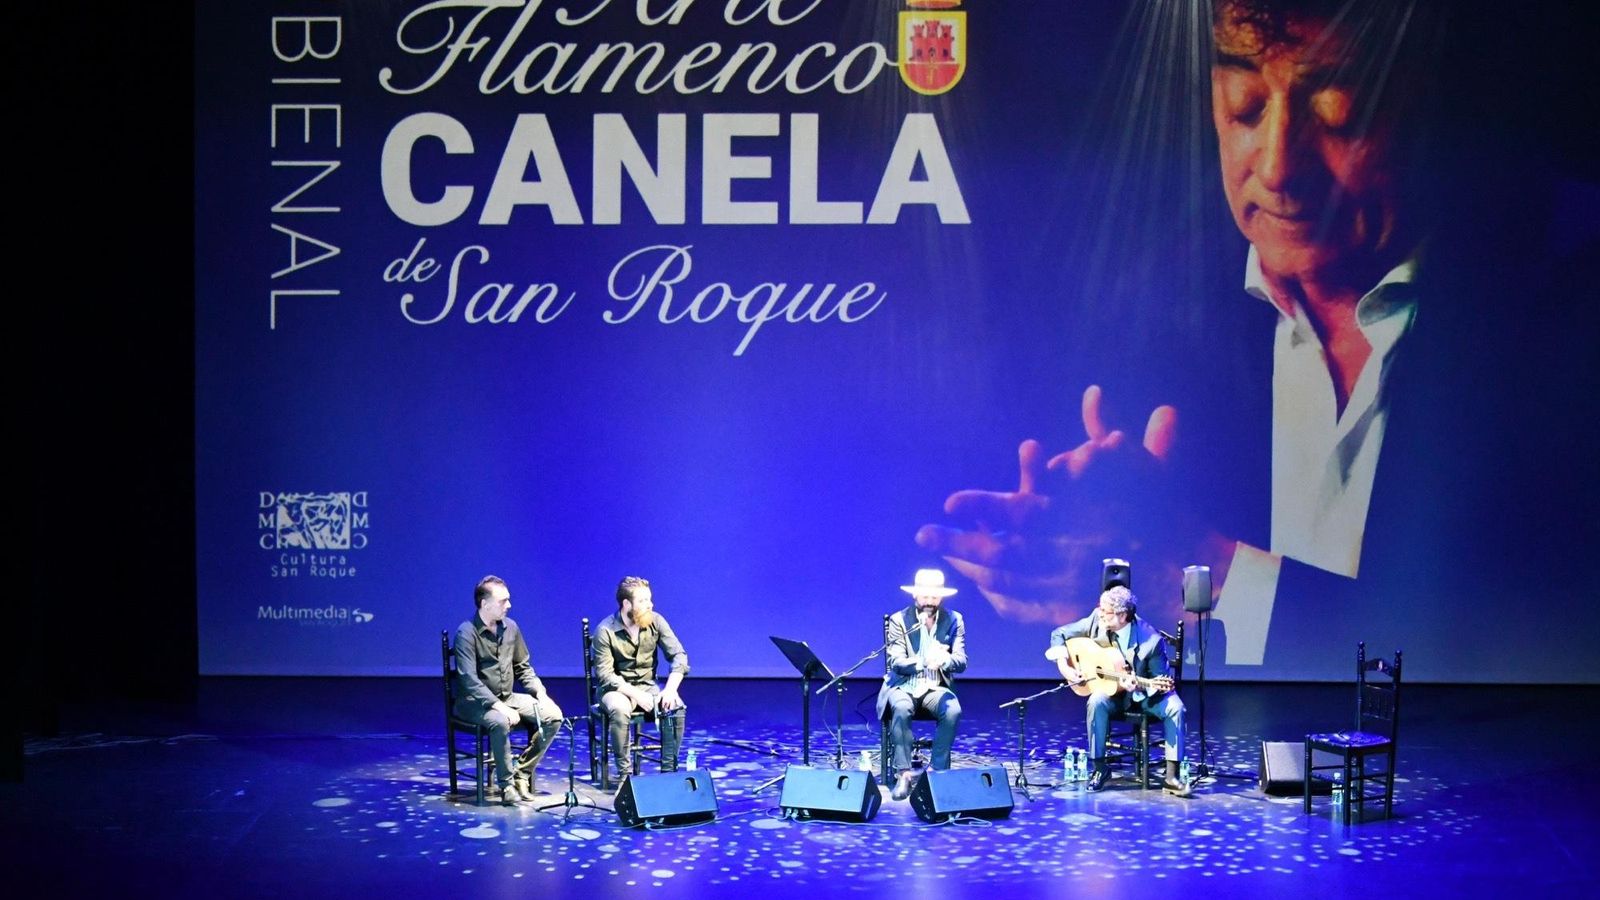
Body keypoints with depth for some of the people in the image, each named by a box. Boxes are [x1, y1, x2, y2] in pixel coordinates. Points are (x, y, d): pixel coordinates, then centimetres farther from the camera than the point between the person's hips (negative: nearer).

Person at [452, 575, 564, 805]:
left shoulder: (510, 627, 5)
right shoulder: (467, 633, -15)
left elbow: (523, 667, 16)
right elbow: (469, 680, -23)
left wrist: (540, 692, -2)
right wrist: (499, 707, -31)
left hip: (507, 697, 7)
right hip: (475, 702, -7)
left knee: (553, 716, -12)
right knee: (500, 722, -38)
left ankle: (522, 774, -3)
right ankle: (506, 785, -19)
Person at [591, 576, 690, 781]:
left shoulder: (655, 622, -3)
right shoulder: (605, 631, -15)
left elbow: (679, 656, -4)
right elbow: (605, 674, -17)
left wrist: (670, 689, -20)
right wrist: (635, 694, -26)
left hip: (648, 685, 3)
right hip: (616, 688, -3)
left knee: (675, 707, -26)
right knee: (619, 710, -37)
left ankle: (669, 770, -18)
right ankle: (625, 772, -26)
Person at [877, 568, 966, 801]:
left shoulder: (953, 620, 2)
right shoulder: (899, 620, -4)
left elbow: (961, 662, -6)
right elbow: (896, 662, -13)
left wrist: (944, 660, -31)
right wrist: (924, 662, -34)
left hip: (935, 688, 2)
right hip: (904, 686, -2)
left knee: (953, 711, -31)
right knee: (901, 710, -35)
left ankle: (938, 772, -21)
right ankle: (904, 774, -31)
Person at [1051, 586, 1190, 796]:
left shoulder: (1151, 640, -23)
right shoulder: (1096, 620, -14)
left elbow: (1159, 683, -15)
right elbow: (1059, 635, -1)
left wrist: (1137, 686, -35)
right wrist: (1063, 666, -15)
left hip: (1144, 694, -2)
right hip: (1112, 691, 2)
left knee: (1175, 706, -29)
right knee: (1096, 701, -32)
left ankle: (1172, 776, -23)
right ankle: (1099, 768, -18)